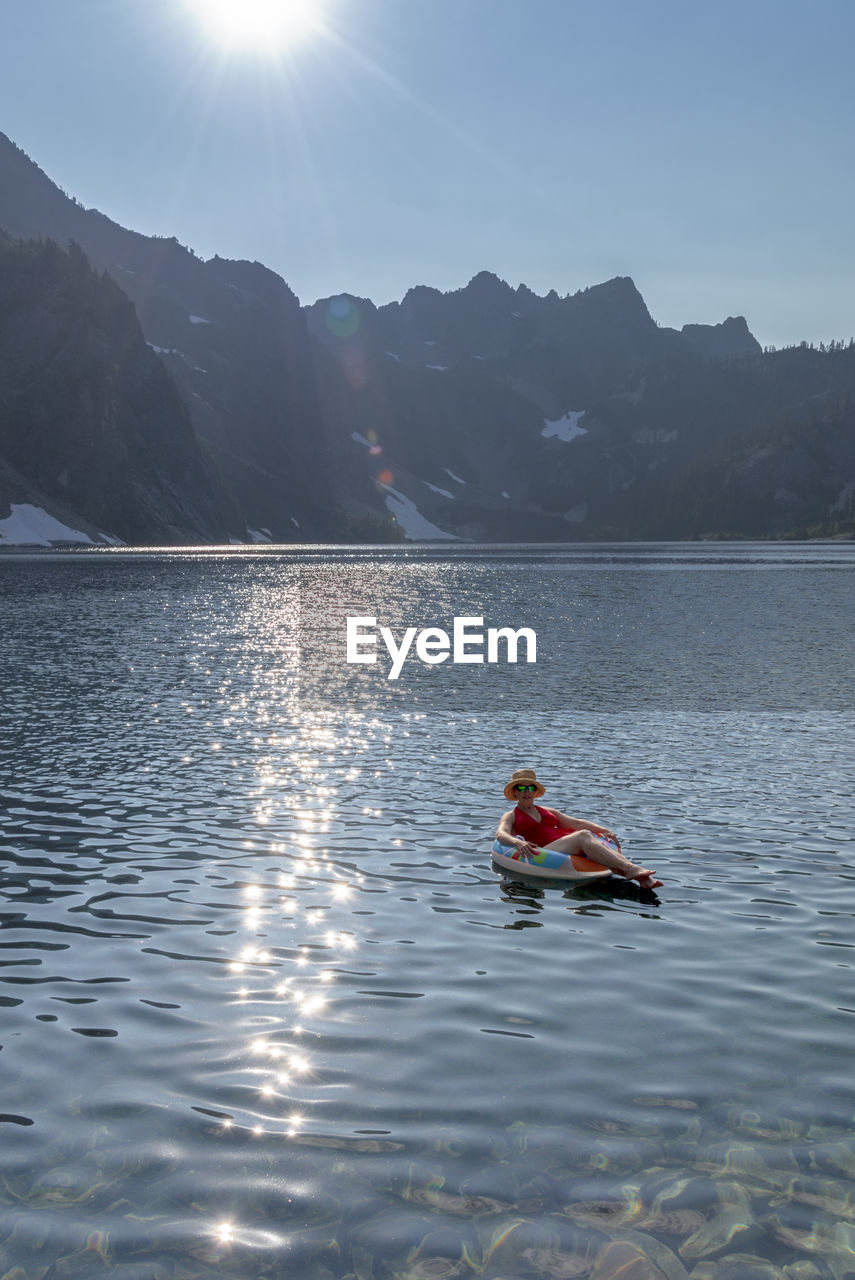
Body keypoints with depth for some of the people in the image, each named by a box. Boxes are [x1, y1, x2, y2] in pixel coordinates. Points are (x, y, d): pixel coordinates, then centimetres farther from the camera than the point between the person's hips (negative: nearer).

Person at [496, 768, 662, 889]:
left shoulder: (548, 812, 33)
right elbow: (501, 834, -3)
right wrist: (517, 842, -26)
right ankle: (630, 868, -47)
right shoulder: (511, 816, 18)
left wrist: (602, 829, 12)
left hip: (572, 850, 5)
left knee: (597, 843, -29)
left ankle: (643, 879, -50)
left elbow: (576, 823, 27)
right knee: (583, 836, -31)